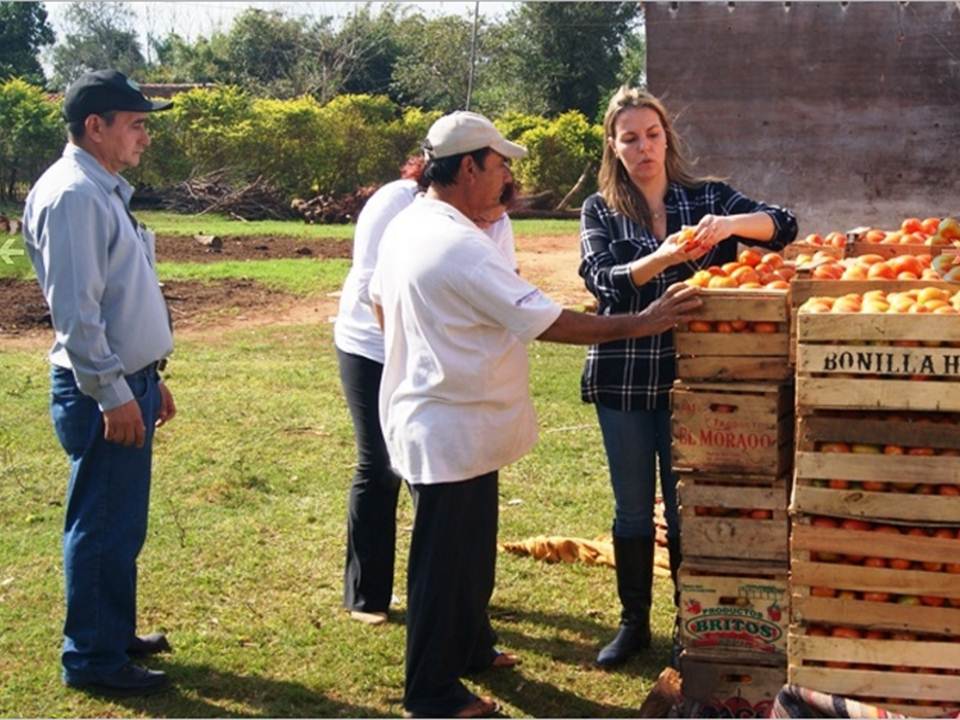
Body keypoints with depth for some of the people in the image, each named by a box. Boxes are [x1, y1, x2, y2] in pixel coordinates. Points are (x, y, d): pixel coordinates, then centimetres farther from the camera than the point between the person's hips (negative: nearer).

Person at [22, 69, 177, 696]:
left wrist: (149, 380, 21)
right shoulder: (73, 194, -17)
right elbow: (75, 308, -22)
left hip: (128, 383, 10)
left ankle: (115, 633, 31)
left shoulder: (104, 191, 15)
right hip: (105, 392, -10)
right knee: (103, 527, -1)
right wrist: (113, 395, -21)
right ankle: (93, 659, 10)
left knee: (121, 525, 18)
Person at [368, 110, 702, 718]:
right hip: (453, 434, -10)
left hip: (425, 415, 10)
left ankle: (471, 646, 42)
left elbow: (381, 304, 19)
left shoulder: (405, 228, 5)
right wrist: (640, 324, -20)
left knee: (469, 548, 24)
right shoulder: (462, 250, -26)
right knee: (445, 562, 3)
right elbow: (548, 321, -26)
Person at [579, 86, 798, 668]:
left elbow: (783, 226, -7)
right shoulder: (600, 211, 2)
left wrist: (729, 224, -28)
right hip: (623, 376, 1)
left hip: (692, 374, -1)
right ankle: (635, 624, 26)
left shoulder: (708, 198, 2)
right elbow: (602, 279, -14)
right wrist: (664, 258, -31)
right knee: (633, 508, 12)